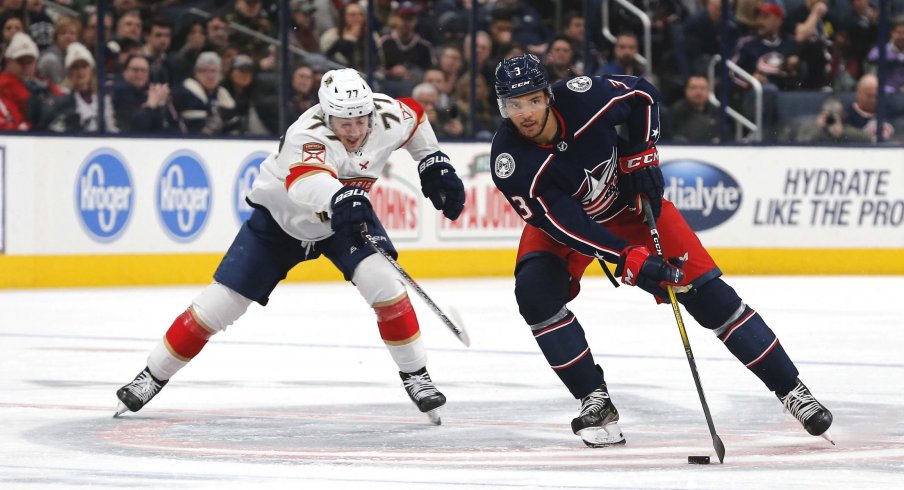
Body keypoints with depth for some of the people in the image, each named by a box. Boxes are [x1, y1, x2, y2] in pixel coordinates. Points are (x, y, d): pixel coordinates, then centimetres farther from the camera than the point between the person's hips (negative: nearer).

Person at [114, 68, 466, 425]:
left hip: (346, 215, 3)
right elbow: (305, 182, -62)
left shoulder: (386, 116, -22)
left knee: (382, 282, -21)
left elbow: (414, 117, 4)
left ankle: (415, 375, -4)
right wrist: (339, 198, -82)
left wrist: (434, 165, 0)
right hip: (279, 217, -3)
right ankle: (154, 375, 13)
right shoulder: (308, 134, -40)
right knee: (219, 302, -4)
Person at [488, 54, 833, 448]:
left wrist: (641, 156, -14)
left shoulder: (583, 97, -30)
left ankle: (790, 388, 2)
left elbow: (643, 95, -7)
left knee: (704, 290, -6)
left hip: (629, 200, 0)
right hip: (561, 218, 0)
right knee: (535, 292, -26)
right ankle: (595, 401, -13)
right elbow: (562, 224, -33)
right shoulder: (510, 162, -31)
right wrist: (628, 260, -40)